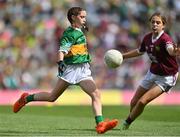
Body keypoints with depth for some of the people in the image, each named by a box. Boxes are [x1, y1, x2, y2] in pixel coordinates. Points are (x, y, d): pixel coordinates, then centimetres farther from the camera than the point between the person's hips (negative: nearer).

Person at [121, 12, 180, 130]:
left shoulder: (165, 39, -27)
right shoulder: (147, 38, -6)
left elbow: (170, 49, -52)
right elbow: (140, 51, 17)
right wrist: (123, 56, 22)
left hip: (166, 77, -6)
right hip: (152, 73, 7)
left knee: (142, 101, -15)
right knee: (134, 102, 9)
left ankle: (126, 123, 9)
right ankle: (127, 123, 37)